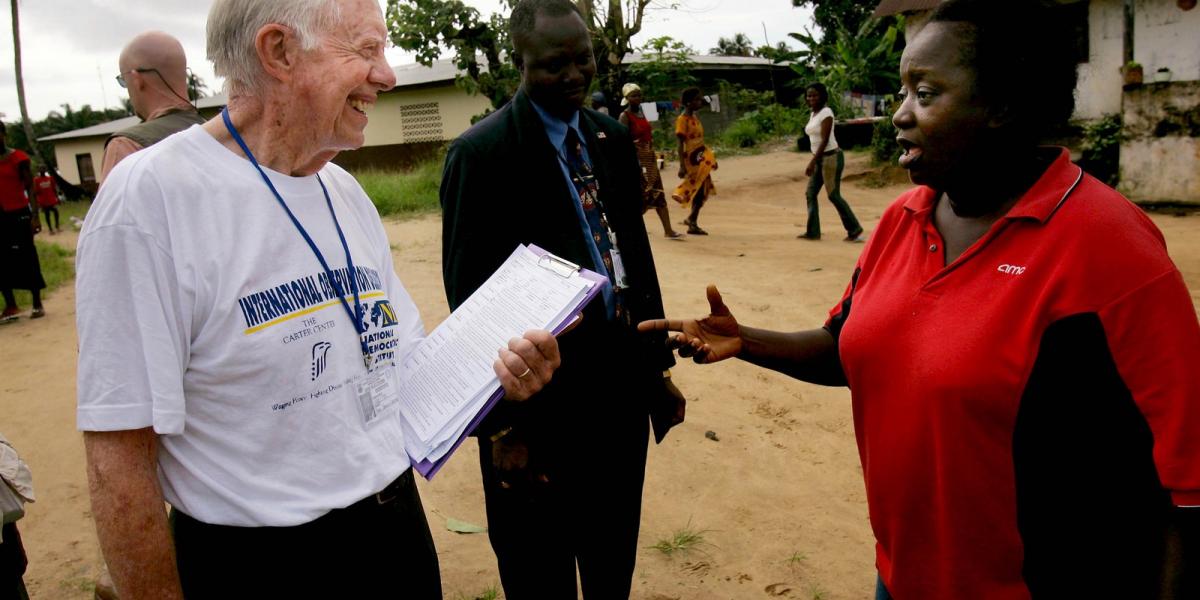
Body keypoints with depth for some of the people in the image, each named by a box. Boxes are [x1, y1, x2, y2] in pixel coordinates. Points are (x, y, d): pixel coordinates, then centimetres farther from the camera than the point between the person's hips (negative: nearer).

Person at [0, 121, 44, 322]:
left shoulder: (18, 158, -6)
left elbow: (30, 188, -6)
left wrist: (35, 216, -14)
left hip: (19, 214, -4)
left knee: (27, 258, 1)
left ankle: (37, 304, 9)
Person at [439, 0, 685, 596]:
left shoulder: (614, 138, 7)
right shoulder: (481, 153, -13)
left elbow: (637, 253, 11)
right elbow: (470, 297, -14)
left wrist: (659, 365, 11)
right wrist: (502, 425, -12)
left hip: (623, 389, 6)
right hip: (541, 400, -5)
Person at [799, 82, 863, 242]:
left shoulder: (826, 112, -14)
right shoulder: (813, 114, 12)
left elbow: (825, 140, -20)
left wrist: (812, 162, -24)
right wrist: (814, 161, 15)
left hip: (831, 157, -9)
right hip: (820, 158, 9)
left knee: (833, 196, -7)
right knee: (811, 193, 6)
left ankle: (855, 230, 1)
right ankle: (813, 231, 11)